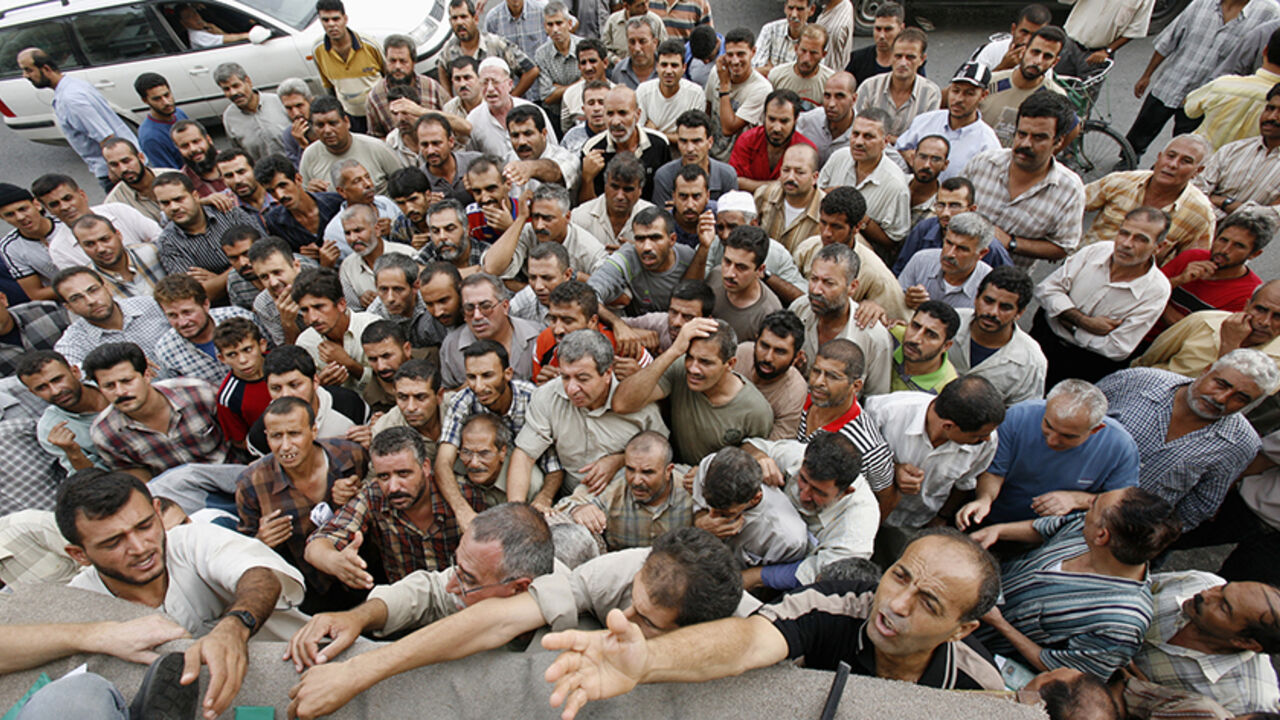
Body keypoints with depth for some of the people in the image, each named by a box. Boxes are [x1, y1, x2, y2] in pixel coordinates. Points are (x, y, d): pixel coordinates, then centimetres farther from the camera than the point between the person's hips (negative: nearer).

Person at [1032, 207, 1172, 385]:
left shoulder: (1156, 291, -13)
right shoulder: (1097, 250, -4)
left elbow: (1116, 349, -15)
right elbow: (1046, 289, -6)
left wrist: (1073, 325, -11)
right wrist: (1085, 321, -16)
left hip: (1089, 362, -3)